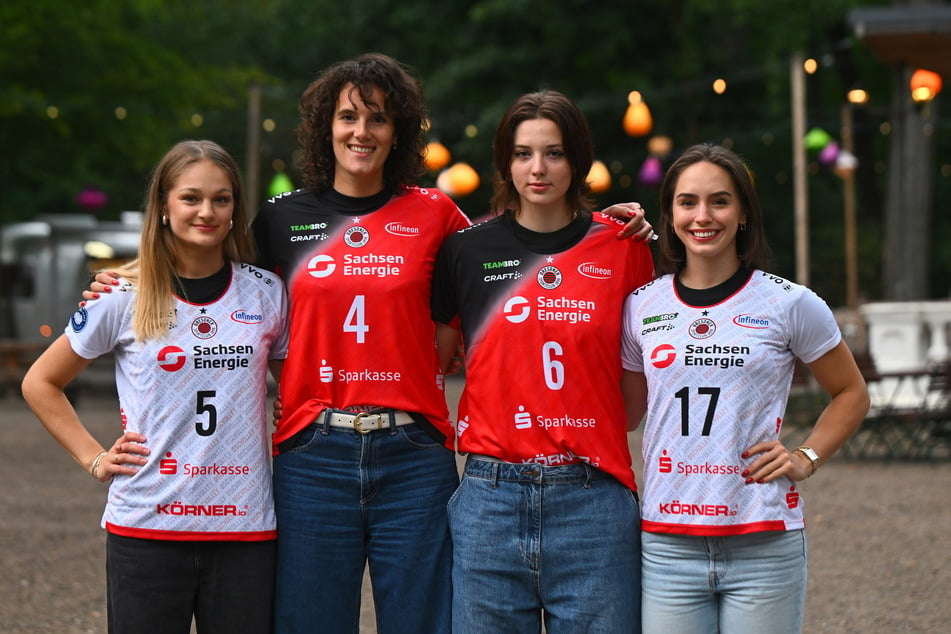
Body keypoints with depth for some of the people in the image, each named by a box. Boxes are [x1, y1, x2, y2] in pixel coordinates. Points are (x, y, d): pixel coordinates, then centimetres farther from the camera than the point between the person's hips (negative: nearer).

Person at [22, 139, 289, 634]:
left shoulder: (267, 294, 5)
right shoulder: (124, 298, 0)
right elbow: (40, 383, 10)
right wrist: (94, 459, 2)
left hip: (244, 528, 2)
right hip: (147, 530, -1)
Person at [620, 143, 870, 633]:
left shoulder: (789, 304, 1)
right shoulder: (641, 306, 7)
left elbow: (851, 394, 14)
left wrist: (806, 458, -1)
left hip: (763, 544, -2)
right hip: (669, 545, 2)